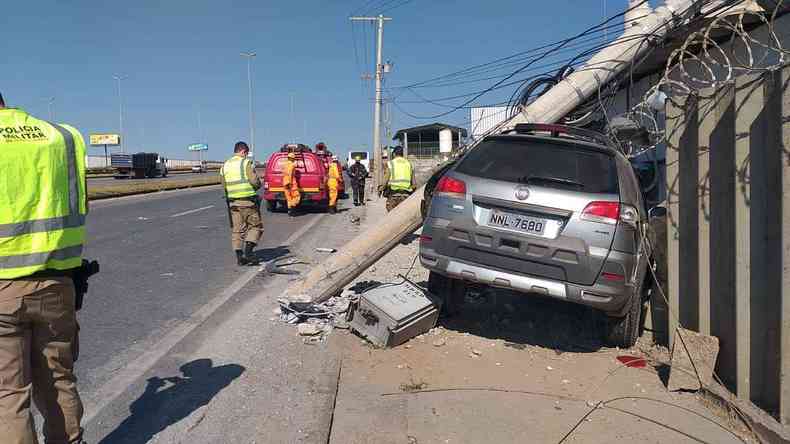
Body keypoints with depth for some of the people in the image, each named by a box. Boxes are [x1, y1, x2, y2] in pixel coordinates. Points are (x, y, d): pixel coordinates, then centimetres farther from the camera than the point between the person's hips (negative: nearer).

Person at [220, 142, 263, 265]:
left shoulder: (225, 166, 11)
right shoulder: (247, 163, -7)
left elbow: (224, 185, 7)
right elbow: (255, 181, -16)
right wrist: (258, 186, 5)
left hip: (232, 202, 5)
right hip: (248, 200, -5)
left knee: (237, 230, 10)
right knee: (255, 226, 7)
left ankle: (239, 256, 8)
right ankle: (248, 250, -6)